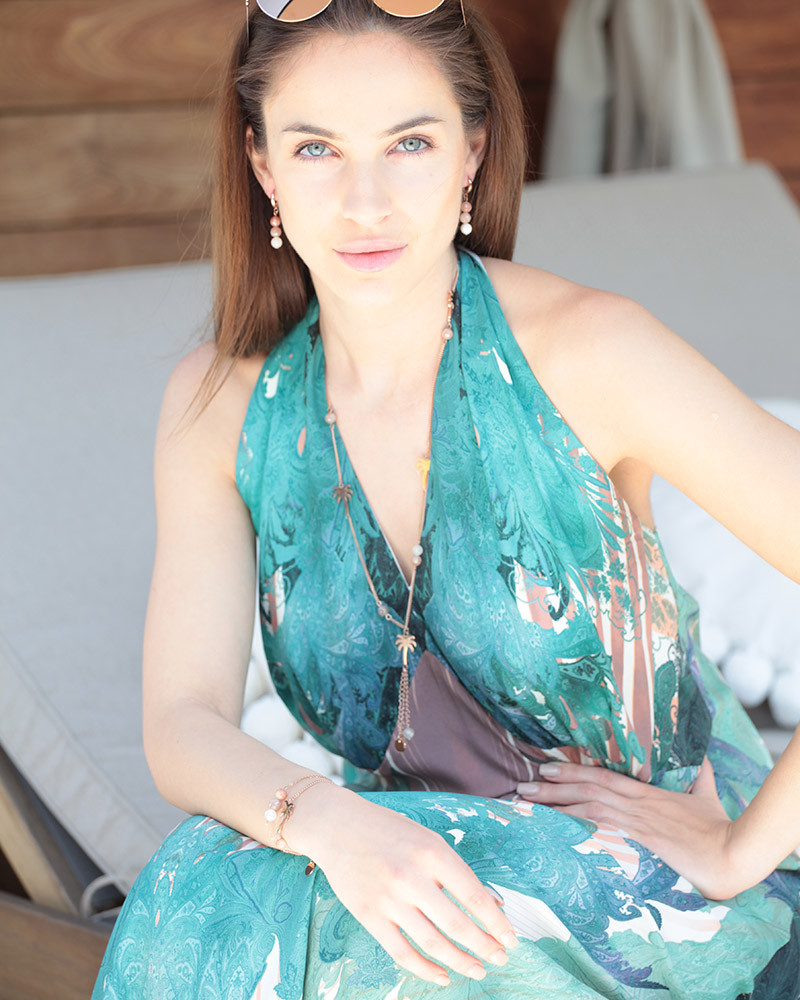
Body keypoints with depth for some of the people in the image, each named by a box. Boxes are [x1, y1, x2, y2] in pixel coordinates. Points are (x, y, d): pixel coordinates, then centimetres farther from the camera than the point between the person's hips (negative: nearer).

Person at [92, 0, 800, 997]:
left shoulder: (588, 348, -19)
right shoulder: (221, 402, -5)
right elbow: (182, 727, -10)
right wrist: (327, 821, -31)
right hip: (416, 849, 4)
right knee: (205, 908, -28)